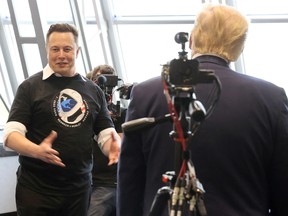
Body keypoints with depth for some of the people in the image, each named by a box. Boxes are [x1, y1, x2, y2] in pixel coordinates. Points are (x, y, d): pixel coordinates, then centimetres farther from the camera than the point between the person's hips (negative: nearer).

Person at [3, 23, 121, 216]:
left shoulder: (93, 90, 8)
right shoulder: (31, 87, -2)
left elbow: (107, 134, 8)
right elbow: (10, 134, -8)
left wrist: (115, 147, -16)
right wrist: (37, 151, -28)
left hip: (79, 188, 3)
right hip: (35, 189, -3)